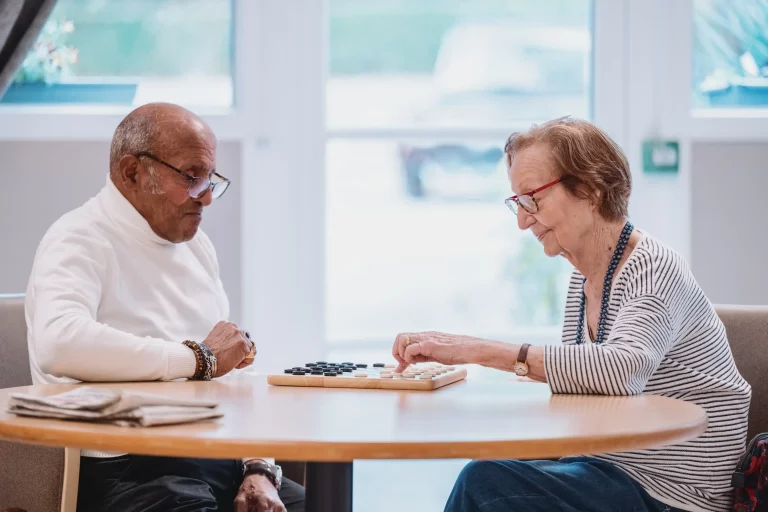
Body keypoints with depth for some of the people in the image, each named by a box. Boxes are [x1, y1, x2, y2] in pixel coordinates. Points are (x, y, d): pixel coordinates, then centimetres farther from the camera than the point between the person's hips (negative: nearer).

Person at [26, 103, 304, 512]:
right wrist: (198, 358, -18)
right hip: (126, 473, -7)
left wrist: (259, 470, 5)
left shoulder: (196, 245, 19)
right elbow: (59, 344, -27)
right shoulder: (82, 241, -6)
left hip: (219, 463, 7)